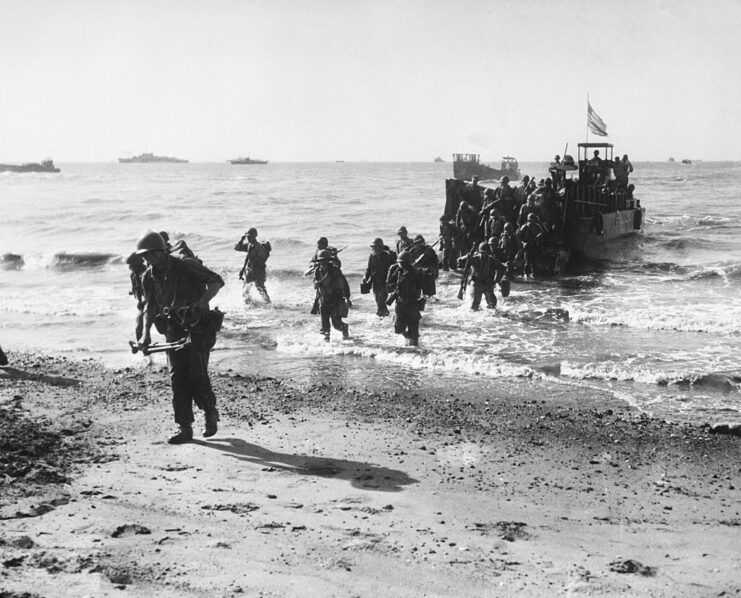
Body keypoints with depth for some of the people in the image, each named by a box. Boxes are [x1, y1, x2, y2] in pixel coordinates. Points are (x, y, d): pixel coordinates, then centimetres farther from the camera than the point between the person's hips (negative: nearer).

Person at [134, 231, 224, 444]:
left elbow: (216, 281, -14)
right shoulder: (148, 277, 3)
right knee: (177, 378, 0)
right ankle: (185, 429, 4)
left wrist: (202, 302, -29)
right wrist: (146, 333, -5)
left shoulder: (186, 267, -15)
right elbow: (150, 306, 9)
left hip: (198, 327, -5)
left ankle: (211, 414, 13)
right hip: (174, 330, 5)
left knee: (196, 375, -12)